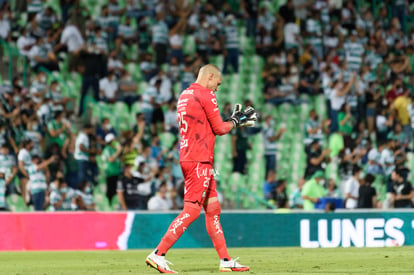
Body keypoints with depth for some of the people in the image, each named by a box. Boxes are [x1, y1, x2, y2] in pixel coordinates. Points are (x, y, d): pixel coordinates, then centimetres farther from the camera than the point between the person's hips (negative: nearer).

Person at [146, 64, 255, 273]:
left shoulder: (184, 96, 19)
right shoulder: (206, 95, -9)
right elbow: (219, 129, -8)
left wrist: (236, 119, 21)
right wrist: (236, 122, 11)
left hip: (188, 158, 10)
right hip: (200, 160, -10)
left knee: (213, 208, 12)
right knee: (192, 210, -11)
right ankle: (158, 254, -16)